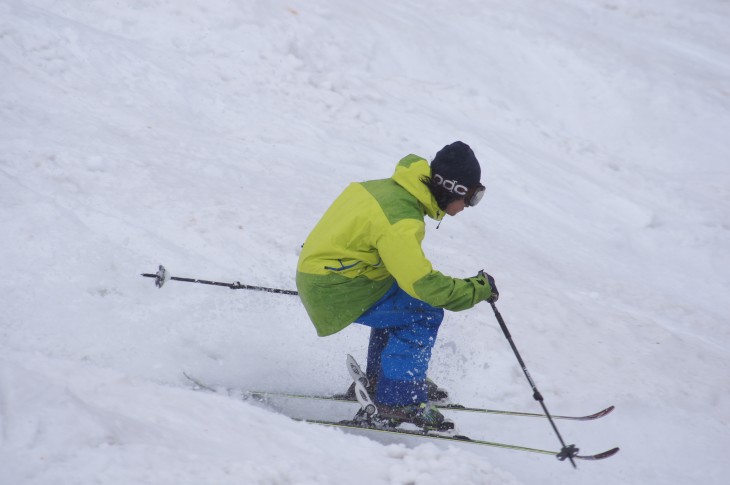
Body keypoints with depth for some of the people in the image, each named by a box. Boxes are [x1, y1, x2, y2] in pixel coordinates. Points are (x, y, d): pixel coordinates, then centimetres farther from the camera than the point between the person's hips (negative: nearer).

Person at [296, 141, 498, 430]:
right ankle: (397, 399, -7)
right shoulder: (401, 222, -24)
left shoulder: (392, 189, 6)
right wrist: (479, 289, -17)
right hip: (334, 288, -10)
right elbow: (422, 283, -27)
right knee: (425, 313, -12)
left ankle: (379, 379, 27)